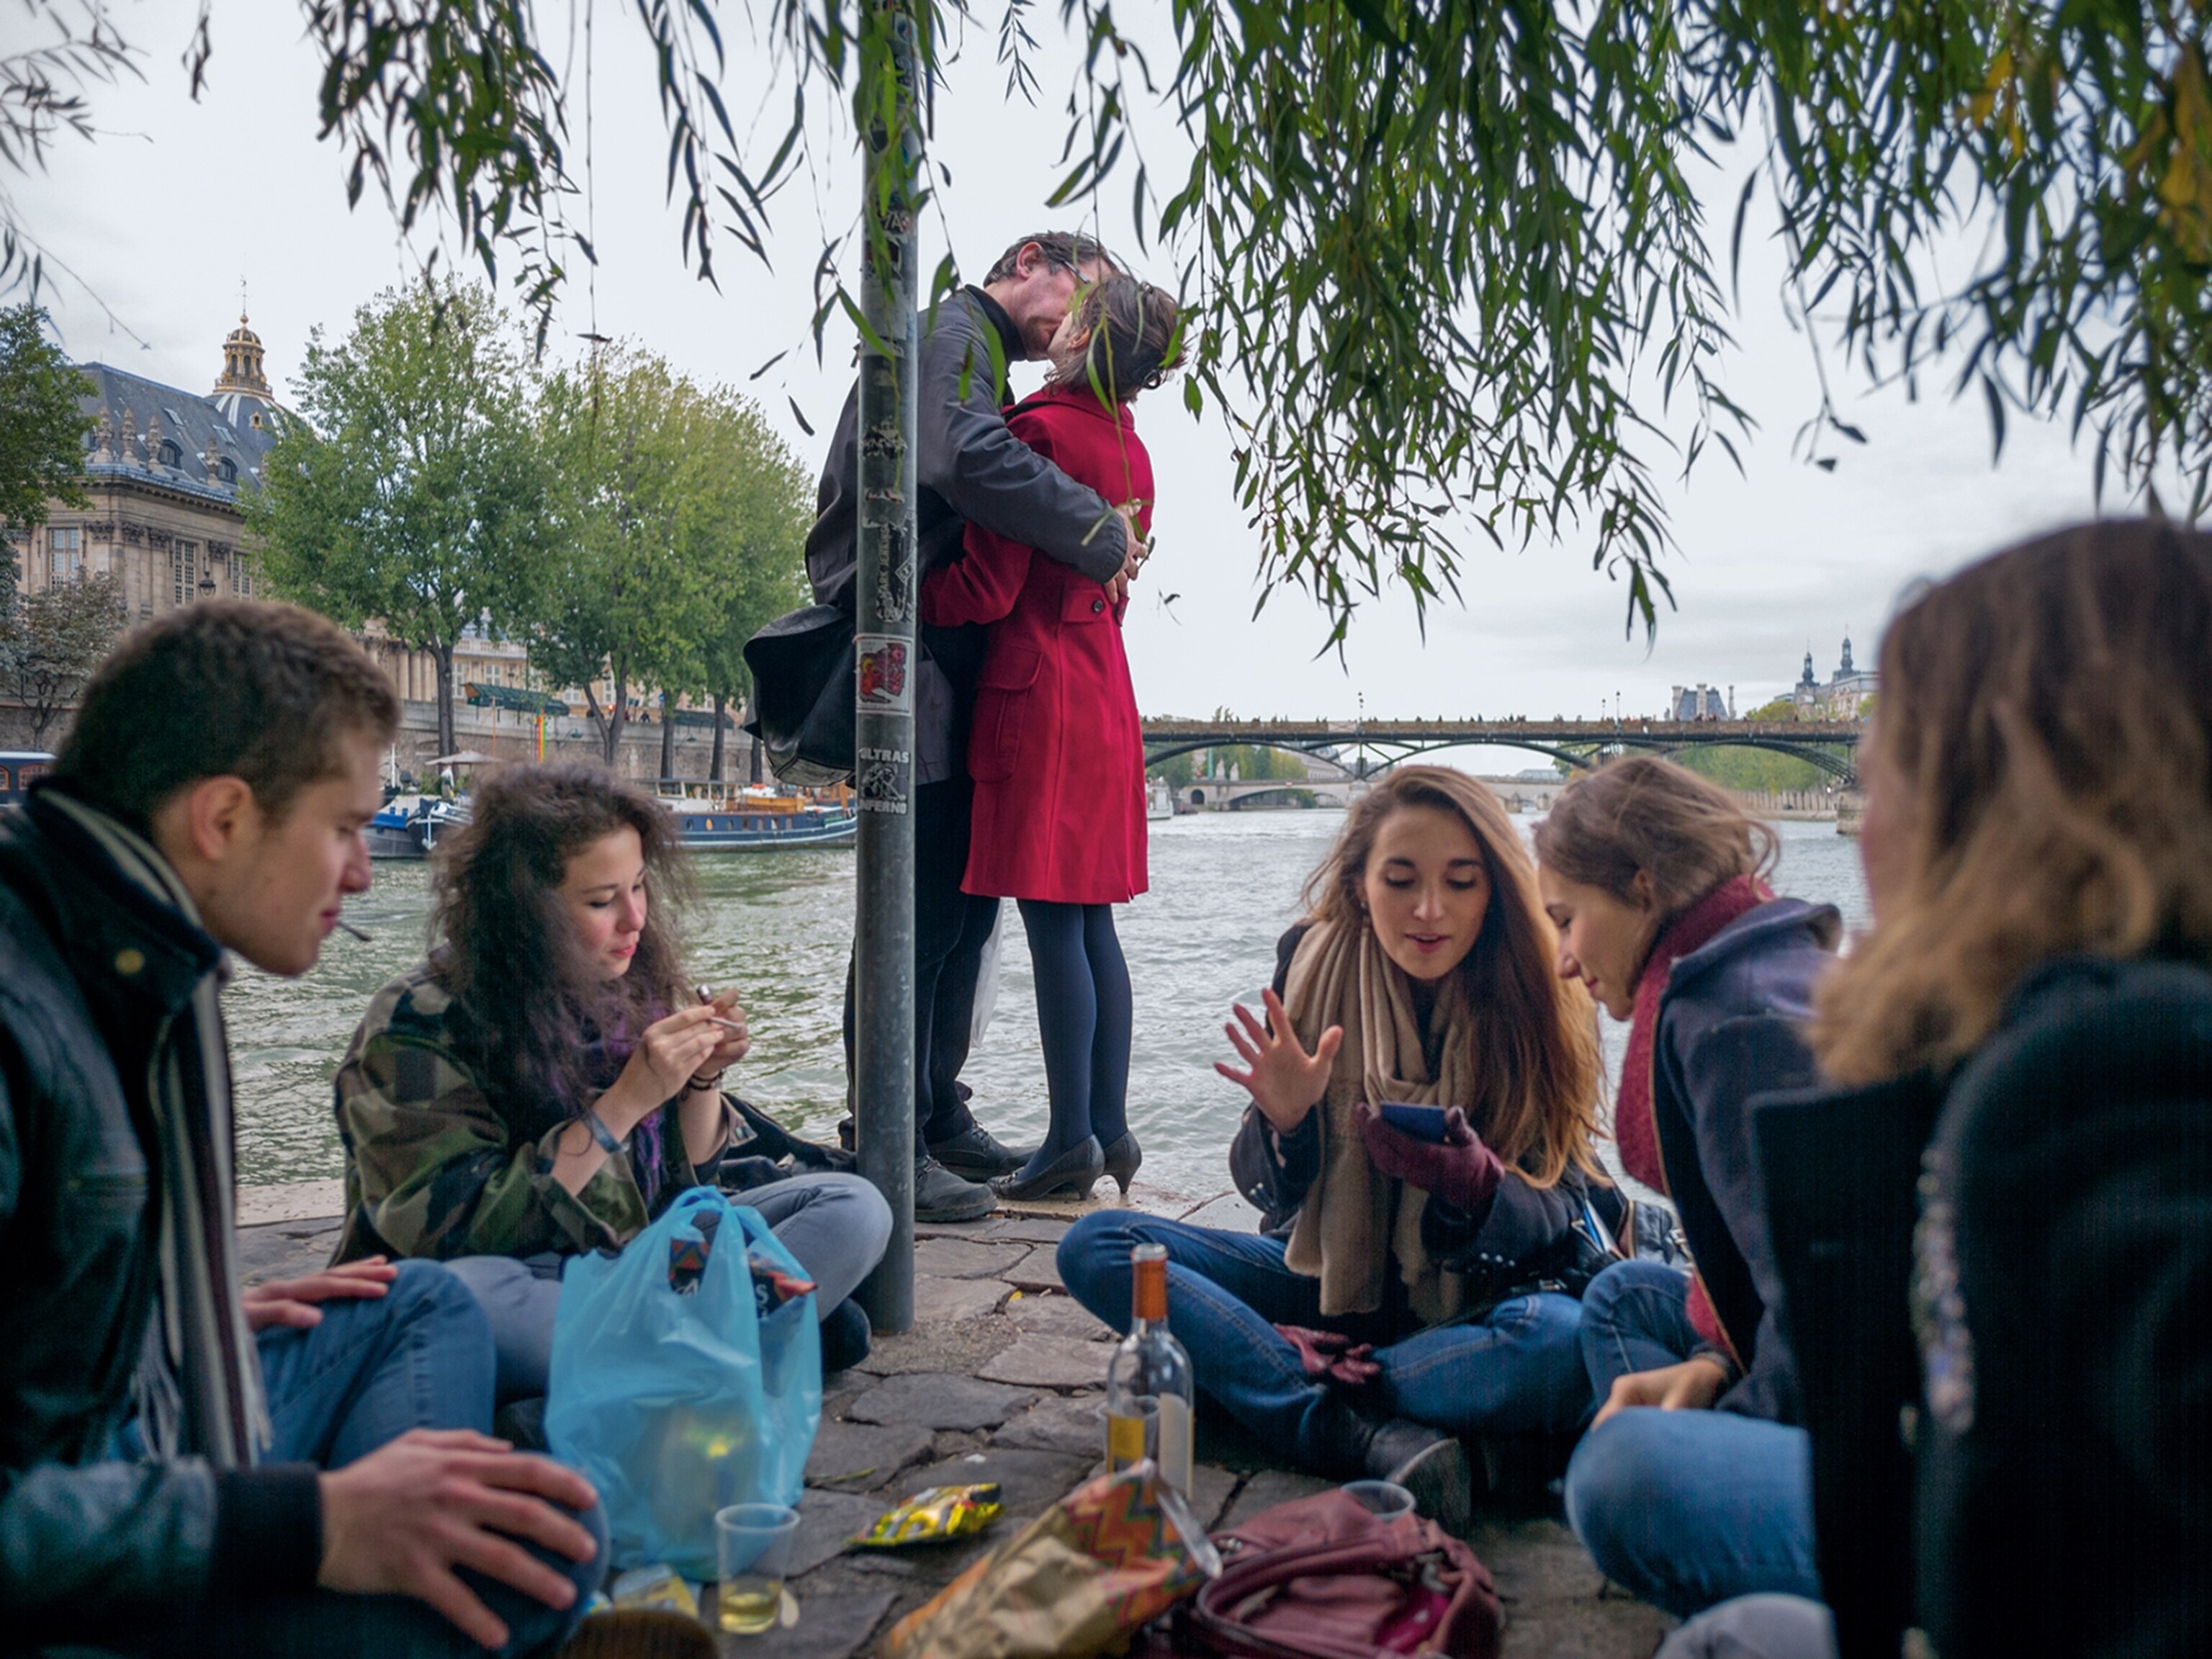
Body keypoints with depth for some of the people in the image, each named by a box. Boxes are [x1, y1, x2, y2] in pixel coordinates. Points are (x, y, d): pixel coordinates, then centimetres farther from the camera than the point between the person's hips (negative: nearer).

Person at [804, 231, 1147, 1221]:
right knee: (921, 908, -9)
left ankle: (938, 1118, 23)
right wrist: (1100, 538, -17)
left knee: (967, 903, 13)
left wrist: (1111, 543, 4)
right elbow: (969, 459, -26)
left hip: (959, 671, 10)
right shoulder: (950, 332, -4)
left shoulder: (980, 357, 27)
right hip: (916, 663, -10)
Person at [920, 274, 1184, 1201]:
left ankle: (1071, 1140, 1)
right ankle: (1109, 1127, 17)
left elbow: (986, 590, -14)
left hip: (1038, 692, -8)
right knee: (1091, 920, 11)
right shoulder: (1129, 448, 15)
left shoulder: (1041, 429, -11)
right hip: (1106, 689, 8)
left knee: (1054, 923, -5)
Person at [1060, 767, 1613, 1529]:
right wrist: (1284, 1123, -25)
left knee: (1563, 1338, -37)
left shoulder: (1544, 1005, -11)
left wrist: (1475, 1185, -34)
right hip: (1330, 1279, 3)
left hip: (1471, 1301, -3)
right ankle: (1370, 1437, -31)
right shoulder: (1314, 964, -6)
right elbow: (1271, 1194, -1)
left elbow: (1563, 1221, -12)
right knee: (1095, 1244, -17)